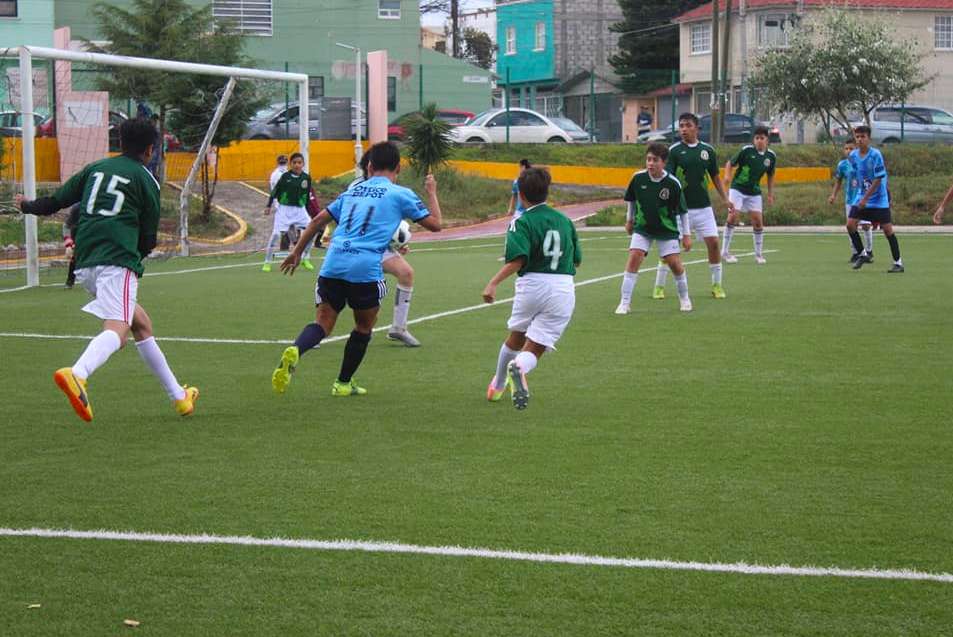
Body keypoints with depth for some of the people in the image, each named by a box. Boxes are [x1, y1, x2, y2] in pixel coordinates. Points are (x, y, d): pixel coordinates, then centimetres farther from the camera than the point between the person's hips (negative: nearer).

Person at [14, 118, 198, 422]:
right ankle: (77, 374, -51)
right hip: (118, 260, -7)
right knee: (118, 329, -21)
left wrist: (27, 206, 39)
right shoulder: (146, 180, 7)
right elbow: (148, 239, 9)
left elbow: (57, 200, 20)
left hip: (85, 262, 7)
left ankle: (178, 396, 23)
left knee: (141, 323, 18)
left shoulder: (95, 168, 19)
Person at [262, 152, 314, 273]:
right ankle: (267, 262, 0)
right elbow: (275, 190, 0)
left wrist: (308, 211, 12)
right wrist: (268, 205, -2)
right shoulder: (285, 176, -8)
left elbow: (308, 195, 9)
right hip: (284, 209, -3)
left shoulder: (306, 178, 0)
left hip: (300, 209, 3)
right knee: (276, 234, -11)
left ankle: (306, 259, 11)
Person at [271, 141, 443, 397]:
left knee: (323, 322, 3)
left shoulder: (353, 191, 22)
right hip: (366, 270, -3)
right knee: (364, 327, 18)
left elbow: (318, 221, 22)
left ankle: (294, 351, -27)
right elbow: (435, 223, 11)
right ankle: (343, 383, 23)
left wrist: (297, 252, 31)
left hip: (332, 265, 3)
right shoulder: (400, 194, 8)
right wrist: (432, 192, 27)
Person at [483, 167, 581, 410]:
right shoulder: (565, 220, 12)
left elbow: (517, 260, -20)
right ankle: (520, 368, -36)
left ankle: (498, 386, 42)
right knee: (533, 351, -1)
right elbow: (577, 260, 20)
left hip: (532, 284, -2)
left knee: (515, 339, 24)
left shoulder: (522, 222, -4)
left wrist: (494, 283, -22)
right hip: (564, 288, 2)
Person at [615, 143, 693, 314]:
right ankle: (625, 303, -9)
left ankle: (684, 298, 22)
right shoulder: (638, 178, -13)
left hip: (667, 229, -1)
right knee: (634, 258, -14)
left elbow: (682, 211, -6)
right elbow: (631, 200, 9)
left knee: (674, 263, -4)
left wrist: (685, 234, -2)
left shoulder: (673, 184, -18)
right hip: (642, 228, 1)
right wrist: (629, 219, 17)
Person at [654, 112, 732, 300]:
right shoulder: (674, 150, -4)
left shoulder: (708, 150, 6)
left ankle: (717, 285, 12)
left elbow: (715, 177, 16)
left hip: (703, 207, 3)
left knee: (713, 242, -2)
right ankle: (659, 287, 6)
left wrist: (725, 199, 10)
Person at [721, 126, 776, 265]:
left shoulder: (771, 156, -1)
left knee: (758, 221, -1)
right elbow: (730, 163, -7)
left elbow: (770, 176, 13)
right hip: (738, 188, -4)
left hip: (754, 192, 4)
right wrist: (727, 175, -26)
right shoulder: (746, 150, -13)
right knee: (733, 216, -14)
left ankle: (759, 254, 13)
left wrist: (770, 194, 11)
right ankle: (725, 252, -6)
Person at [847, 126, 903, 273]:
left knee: (887, 229, -6)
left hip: (879, 199, -6)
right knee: (850, 224, -7)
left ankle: (898, 263, 3)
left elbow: (878, 180, -18)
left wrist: (865, 198, -19)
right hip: (861, 197, 6)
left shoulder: (875, 155, -17)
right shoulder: (853, 155, 1)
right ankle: (862, 254, 12)